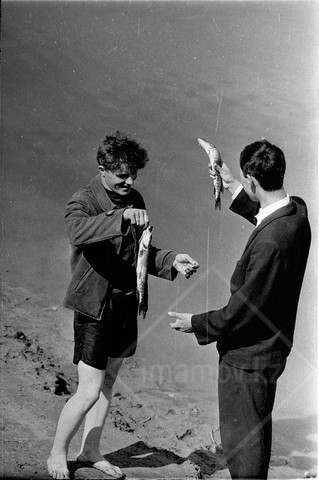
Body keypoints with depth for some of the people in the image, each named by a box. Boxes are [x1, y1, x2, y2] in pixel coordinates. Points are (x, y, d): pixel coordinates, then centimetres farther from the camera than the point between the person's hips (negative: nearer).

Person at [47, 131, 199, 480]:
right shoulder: (83, 201, -15)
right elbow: (77, 231, -38)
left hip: (126, 304, 7)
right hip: (94, 306, -7)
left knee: (107, 381, 18)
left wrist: (170, 261, -2)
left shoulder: (135, 201, 6)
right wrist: (123, 216, -49)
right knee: (89, 392, -4)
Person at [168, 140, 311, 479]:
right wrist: (233, 189, 23)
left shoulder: (270, 242, -34)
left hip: (248, 356, -9)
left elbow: (242, 311, -27)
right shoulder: (296, 211, -6)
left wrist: (196, 324, -12)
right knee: (256, 433, 27)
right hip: (269, 348, 9)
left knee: (240, 441, 10)